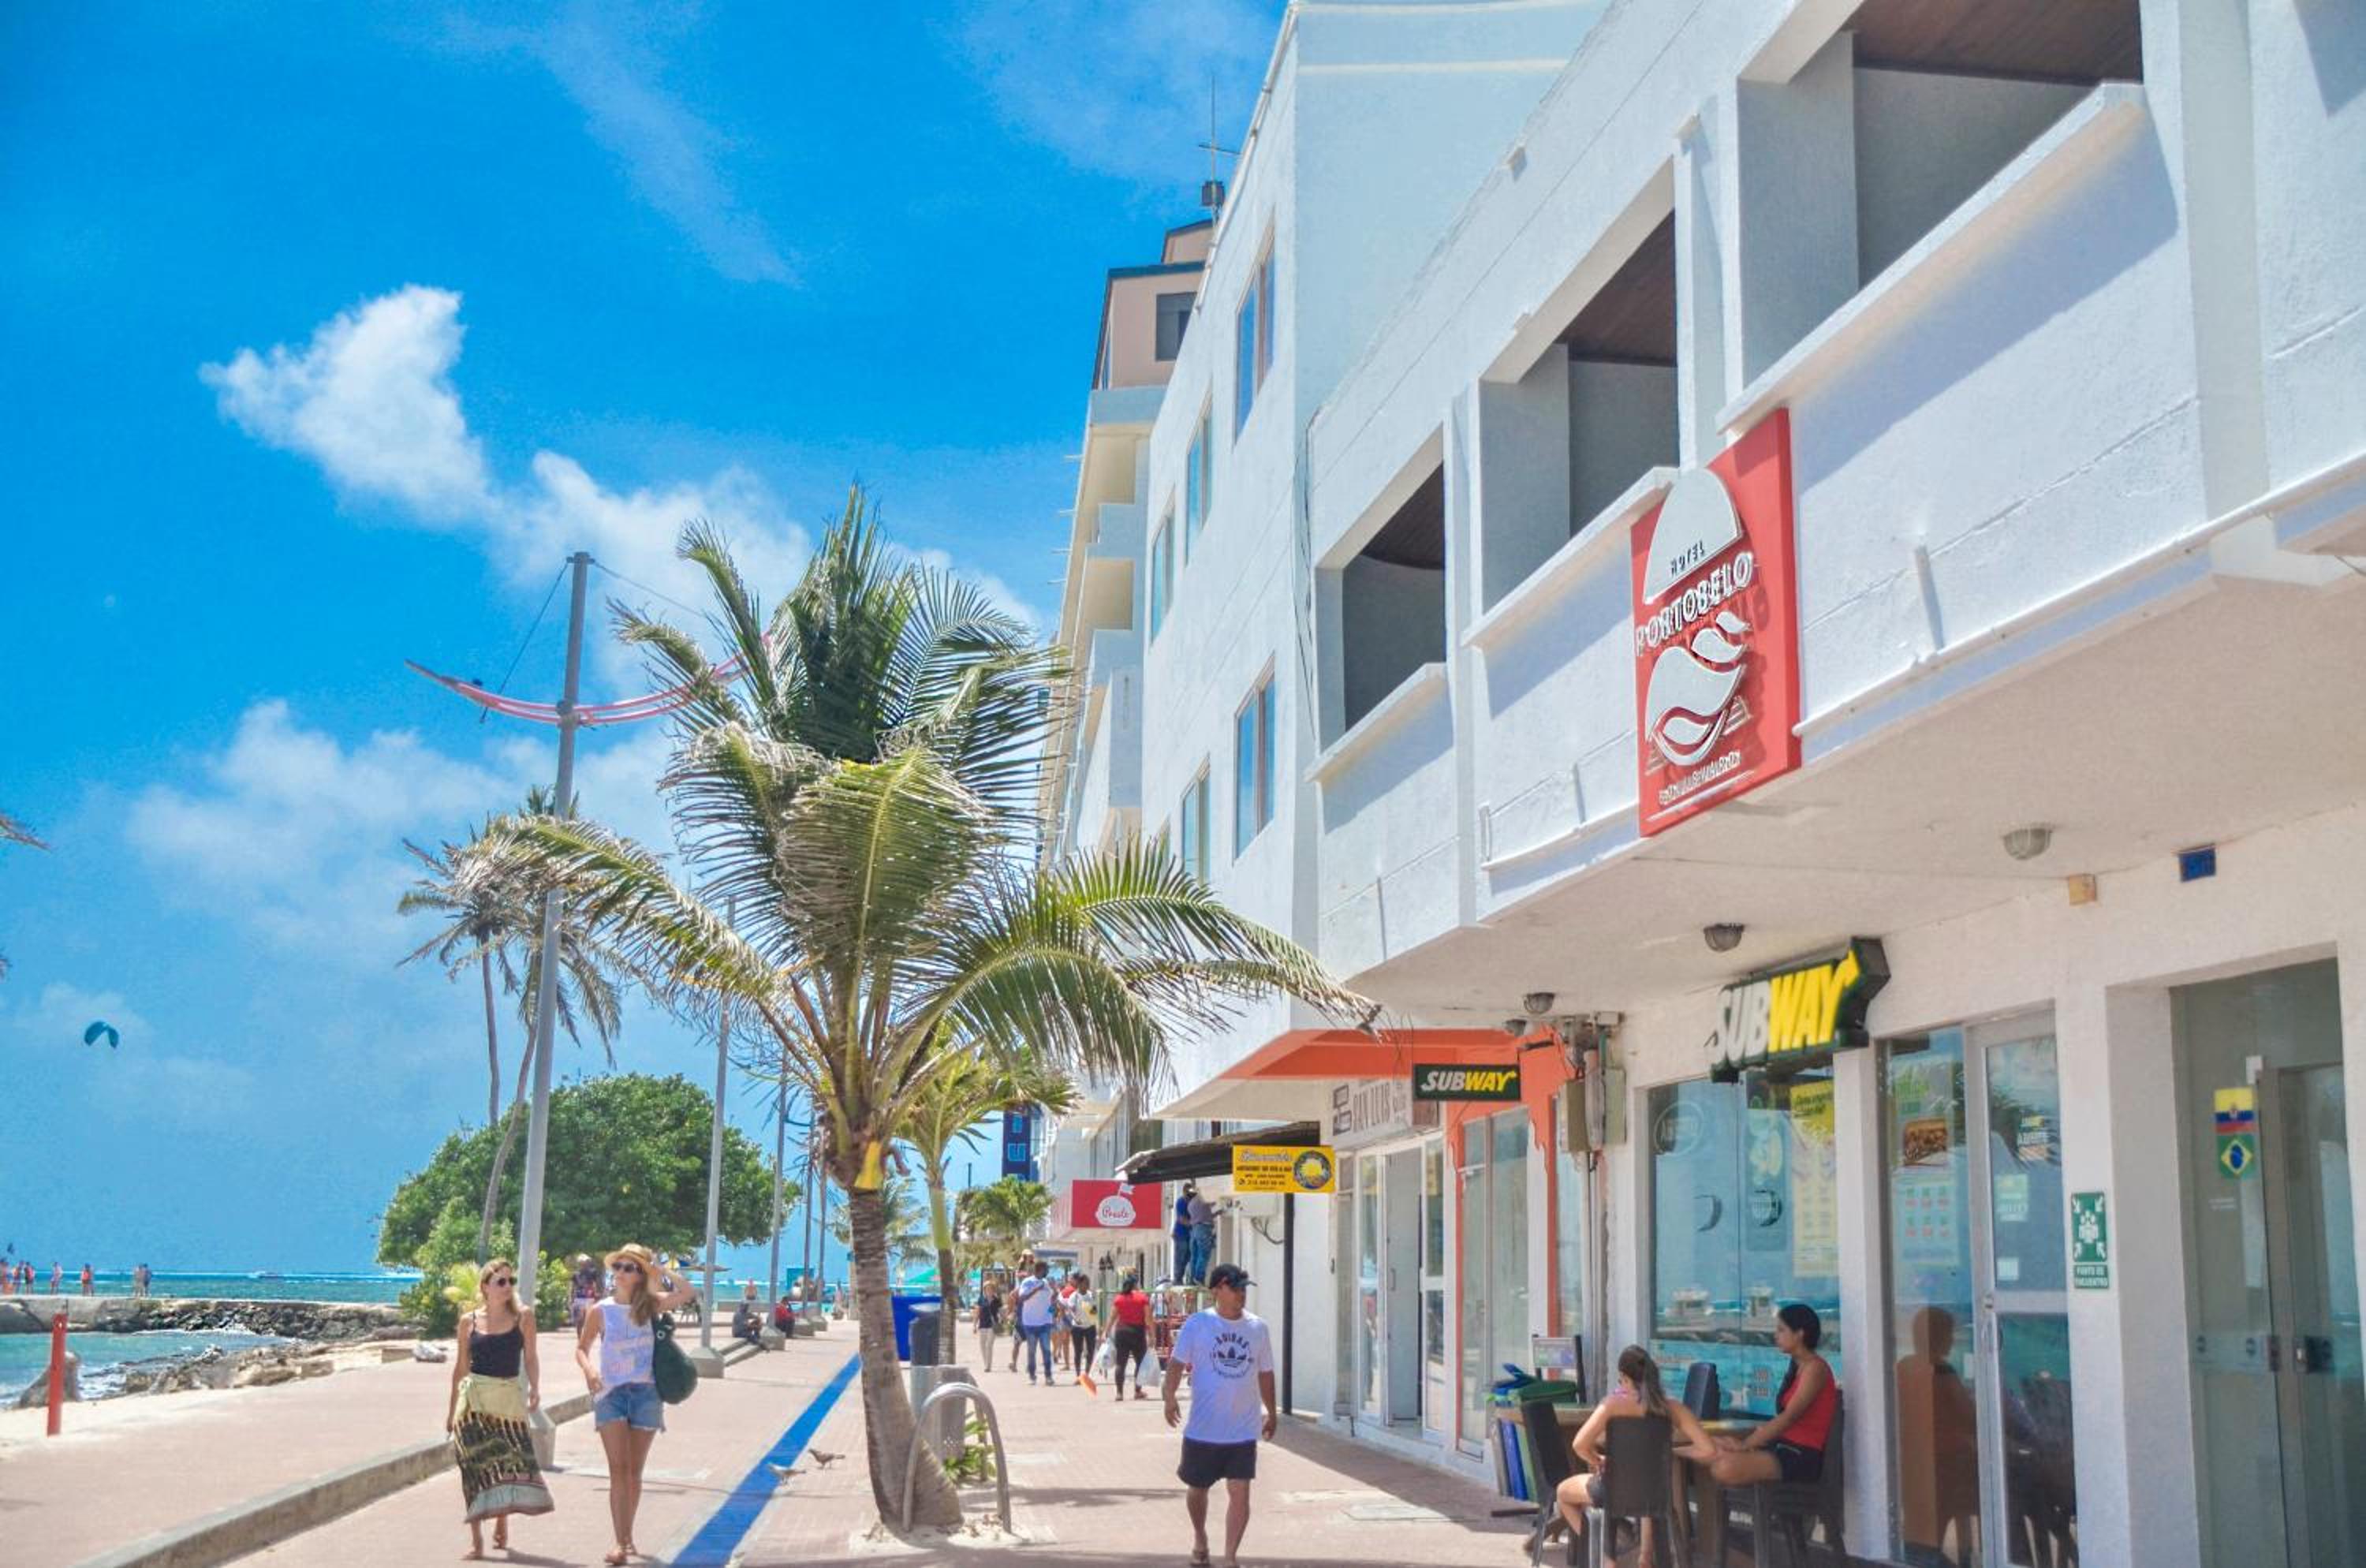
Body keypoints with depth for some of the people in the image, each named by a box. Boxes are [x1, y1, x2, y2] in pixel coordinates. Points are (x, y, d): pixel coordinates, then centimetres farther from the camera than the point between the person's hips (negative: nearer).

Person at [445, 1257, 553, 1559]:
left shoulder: (523, 1316, 1)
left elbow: (530, 1356, 1)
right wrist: (452, 1409, 14)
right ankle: (476, 1540, 1)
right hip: (475, 1398, 0)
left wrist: (534, 1388, -15)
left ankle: (502, 1524, 25)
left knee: (508, 1463, 0)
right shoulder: (469, 1320, 3)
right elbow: (461, 1366, 10)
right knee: (476, 1465, -3)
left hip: (509, 1398, 0)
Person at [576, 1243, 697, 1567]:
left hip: (645, 1392, 1)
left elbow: (689, 1292, -10)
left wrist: (658, 1271, -7)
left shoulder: (650, 1305, 2)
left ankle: (627, 1537, 24)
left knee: (635, 1470, 9)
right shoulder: (600, 1311, 2)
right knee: (618, 1468, -12)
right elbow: (582, 1348, 9)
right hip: (610, 1392, -1)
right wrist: (588, 1369, -11)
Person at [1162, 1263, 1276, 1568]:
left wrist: (1272, 1413, 19)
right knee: (1197, 1487, 15)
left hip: (1244, 1429, 1)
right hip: (1203, 1427, -1)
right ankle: (1200, 1537, 42)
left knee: (1239, 1492, -6)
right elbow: (1177, 1362, -8)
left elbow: (1265, 1372, 13)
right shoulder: (1197, 1324, -6)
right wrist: (1170, 1397, -23)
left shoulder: (1257, 1327, 3)